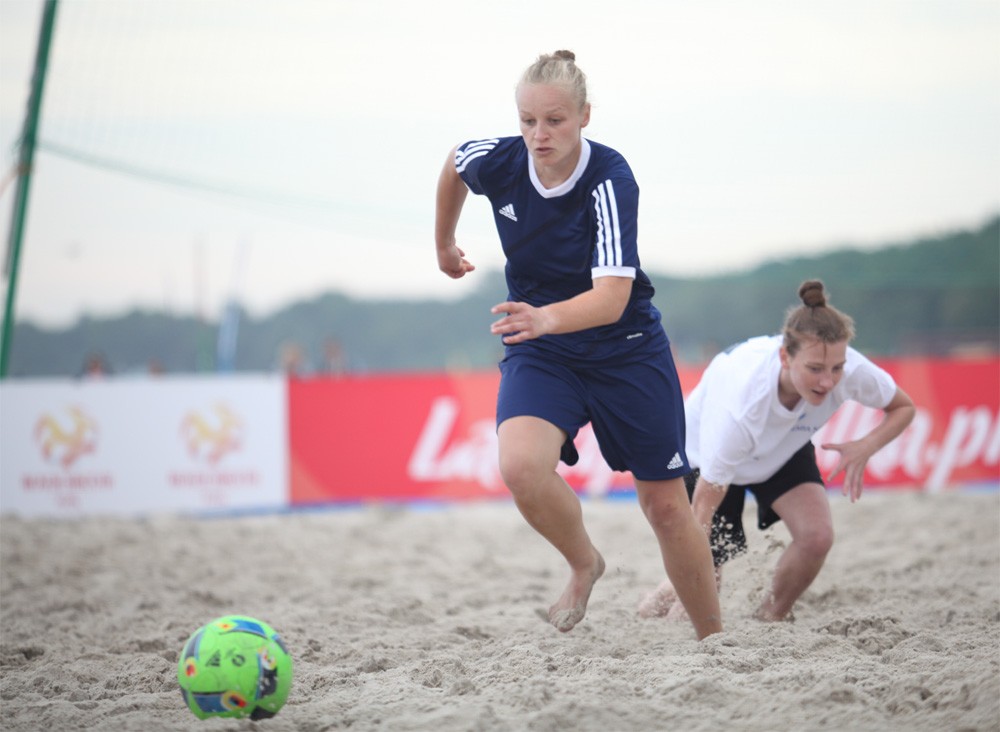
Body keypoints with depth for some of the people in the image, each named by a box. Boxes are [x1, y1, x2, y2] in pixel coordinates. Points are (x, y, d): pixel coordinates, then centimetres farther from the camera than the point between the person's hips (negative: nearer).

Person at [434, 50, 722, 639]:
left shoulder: (610, 179, -27)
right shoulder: (497, 161, -15)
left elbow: (612, 297, -36)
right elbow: (453, 165, 12)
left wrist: (547, 318, -54)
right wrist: (445, 244, 25)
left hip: (626, 347, -2)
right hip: (541, 351, 2)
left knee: (665, 502, 4)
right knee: (521, 466, -27)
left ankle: (714, 637, 24)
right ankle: (585, 564, 2)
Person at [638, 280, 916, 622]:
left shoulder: (852, 371, -34)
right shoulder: (741, 402, -45)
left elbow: (903, 407, -12)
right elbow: (704, 504, -36)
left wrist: (865, 447, -33)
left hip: (784, 451, 4)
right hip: (704, 451, -3)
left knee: (817, 536, -23)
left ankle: (769, 619, 4)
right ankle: (671, 595, 31)